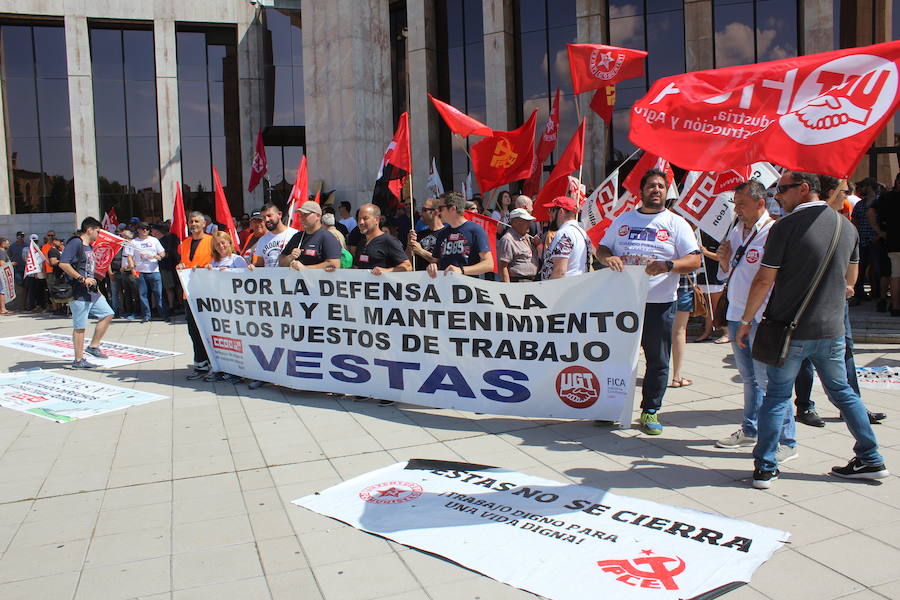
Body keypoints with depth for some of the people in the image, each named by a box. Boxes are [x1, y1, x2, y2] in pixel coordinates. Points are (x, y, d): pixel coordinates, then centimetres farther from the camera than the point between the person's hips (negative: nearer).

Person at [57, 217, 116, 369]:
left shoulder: (89, 247, 17)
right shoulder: (75, 243, -12)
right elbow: (63, 264, -23)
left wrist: (94, 284, 20)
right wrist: (82, 279, -22)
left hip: (92, 291, 9)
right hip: (79, 293, -9)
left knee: (107, 314, 9)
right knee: (80, 326, -3)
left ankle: (93, 346, 18)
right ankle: (78, 360, 5)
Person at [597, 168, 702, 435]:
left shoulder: (676, 223, 2)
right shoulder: (623, 219, 13)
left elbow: (695, 260, -5)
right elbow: (601, 248, 16)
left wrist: (667, 265, -24)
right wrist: (607, 257, -9)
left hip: (659, 303, -2)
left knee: (657, 360, 4)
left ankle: (650, 411, 18)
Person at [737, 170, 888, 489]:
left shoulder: (785, 226, -14)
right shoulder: (846, 226, 6)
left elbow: (764, 280, -13)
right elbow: (851, 280, 17)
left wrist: (746, 321, -2)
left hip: (789, 330, -5)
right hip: (831, 329, 5)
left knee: (776, 396, 6)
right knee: (842, 392, 19)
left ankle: (765, 467, 7)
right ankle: (870, 459, 25)